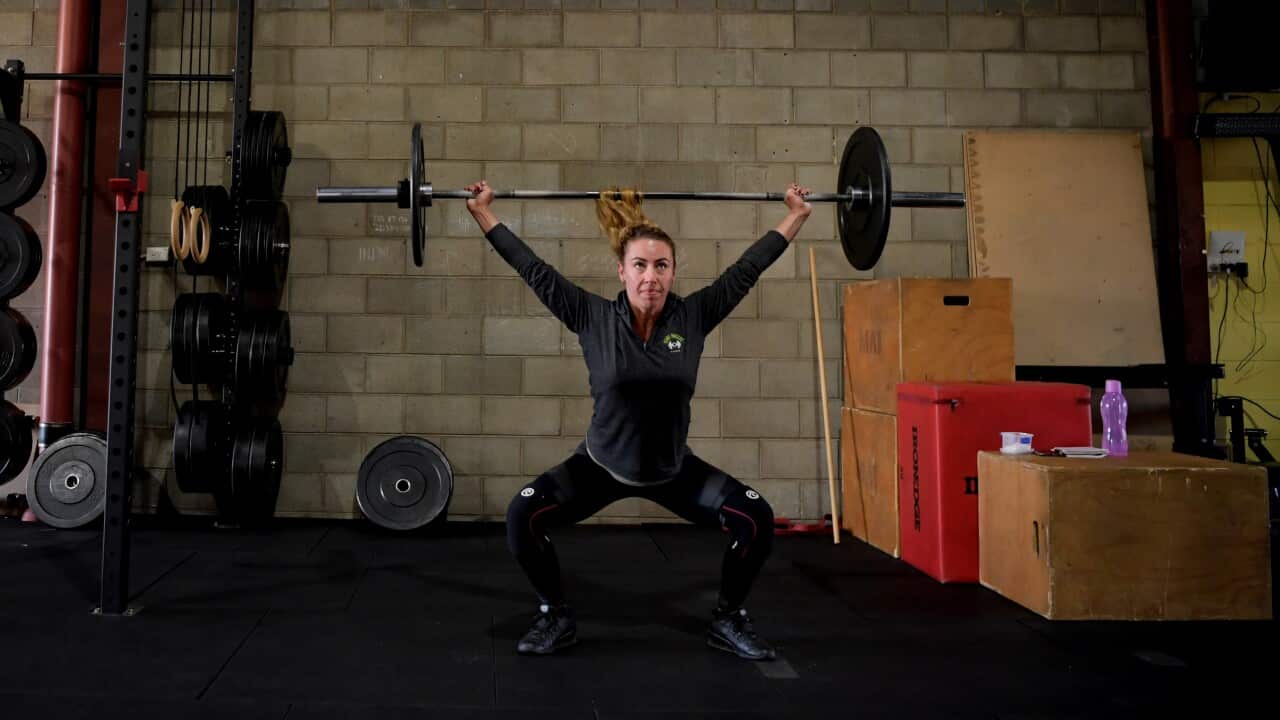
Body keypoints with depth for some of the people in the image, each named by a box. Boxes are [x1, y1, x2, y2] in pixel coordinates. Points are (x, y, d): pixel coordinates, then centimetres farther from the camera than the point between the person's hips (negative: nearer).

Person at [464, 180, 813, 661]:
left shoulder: (694, 317, -13)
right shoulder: (593, 318, -16)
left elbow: (747, 269, -7)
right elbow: (534, 270, -12)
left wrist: (795, 214, -1)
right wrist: (482, 212, -9)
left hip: (674, 468, 1)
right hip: (601, 465, -1)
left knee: (756, 518, -17)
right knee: (523, 514, -23)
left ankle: (728, 620, 8)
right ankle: (556, 618, 2)